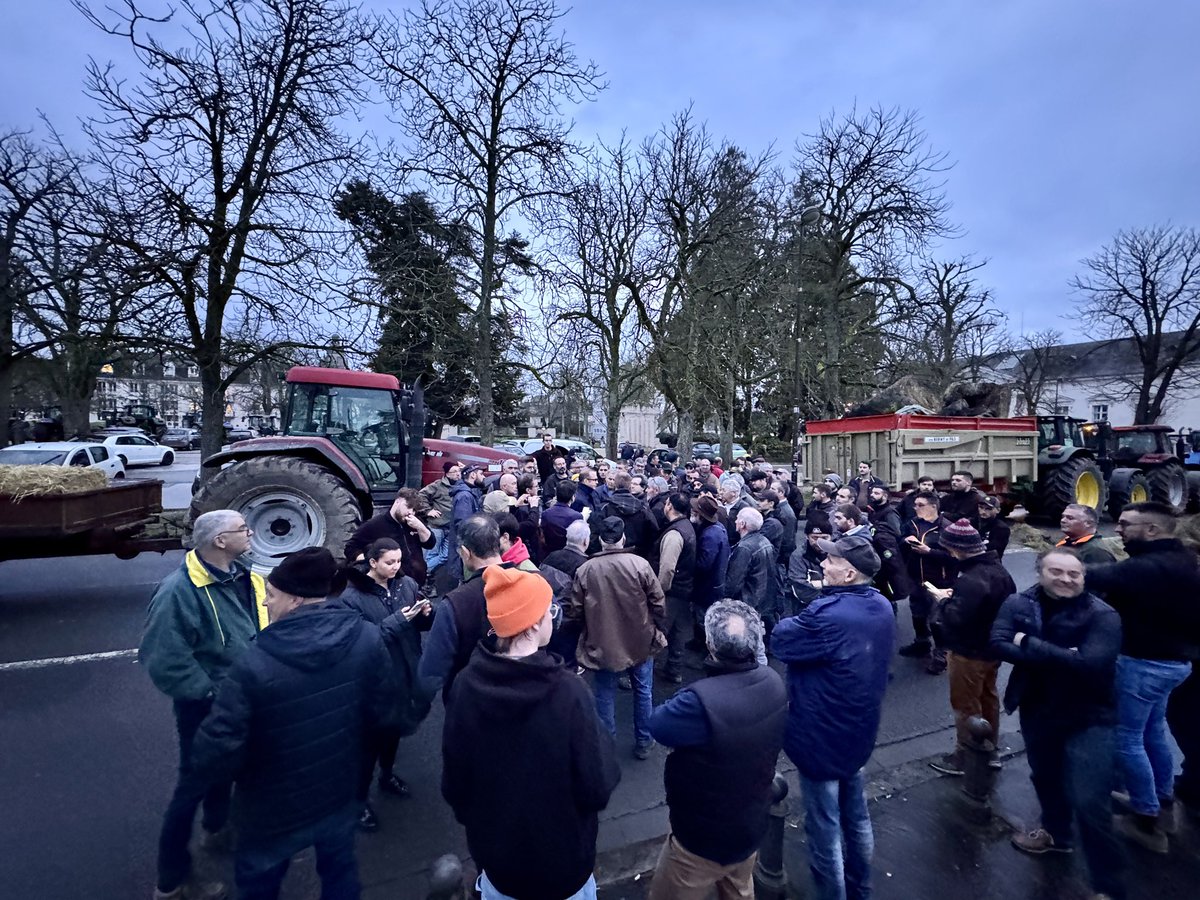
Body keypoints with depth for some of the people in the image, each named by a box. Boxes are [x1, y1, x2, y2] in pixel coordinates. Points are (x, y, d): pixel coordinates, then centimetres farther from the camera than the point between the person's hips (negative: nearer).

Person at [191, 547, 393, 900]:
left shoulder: (255, 664, -32)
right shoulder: (367, 639, -20)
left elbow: (213, 761, -26)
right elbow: (381, 713, -7)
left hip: (274, 813, -2)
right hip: (340, 796, 3)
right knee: (339, 870, 31)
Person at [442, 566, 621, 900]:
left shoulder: (466, 684, -18)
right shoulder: (566, 690, -30)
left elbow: (454, 780, -5)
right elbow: (596, 790, -22)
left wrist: (472, 820, 13)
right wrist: (603, 743, -6)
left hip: (494, 854, 3)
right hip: (561, 859, -3)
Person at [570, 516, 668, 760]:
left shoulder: (585, 570, -13)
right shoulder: (639, 564, -16)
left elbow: (576, 611, -4)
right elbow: (658, 602, -9)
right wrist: (657, 629, 8)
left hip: (602, 644, 0)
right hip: (640, 641, 0)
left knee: (605, 696, 17)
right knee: (643, 692, 20)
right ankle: (643, 742, 33)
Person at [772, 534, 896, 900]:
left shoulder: (828, 615, -32)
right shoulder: (882, 607, -3)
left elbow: (779, 641, -19)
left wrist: (800, 619, -5)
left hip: (822, 736, -9)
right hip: (858, 731, 9)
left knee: (824, 828, 12)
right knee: (855, 816, 27)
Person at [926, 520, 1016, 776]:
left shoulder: (971, 580, -32)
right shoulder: (998, 569, 0)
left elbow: (954, 619, -34)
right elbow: (1008, 605, 14)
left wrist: (943, 600, -15)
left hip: (969, 652, -10)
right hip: (991, 647, 10)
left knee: (966, 706, 7)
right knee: (988, 698, 25)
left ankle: (965, 757, 22)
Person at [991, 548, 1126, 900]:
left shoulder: (1102, 615, -17)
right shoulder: (1018, 604, -7)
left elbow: (1091, 663, -28)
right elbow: (998, 643, -19)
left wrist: (1029, 644, -24)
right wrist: (1061, 656, -28)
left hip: (1088, 718, -4)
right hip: (1036, 711, 4)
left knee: (1090, 803, -5)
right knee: (1045, 777, 25)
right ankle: (1056, 832, 52)